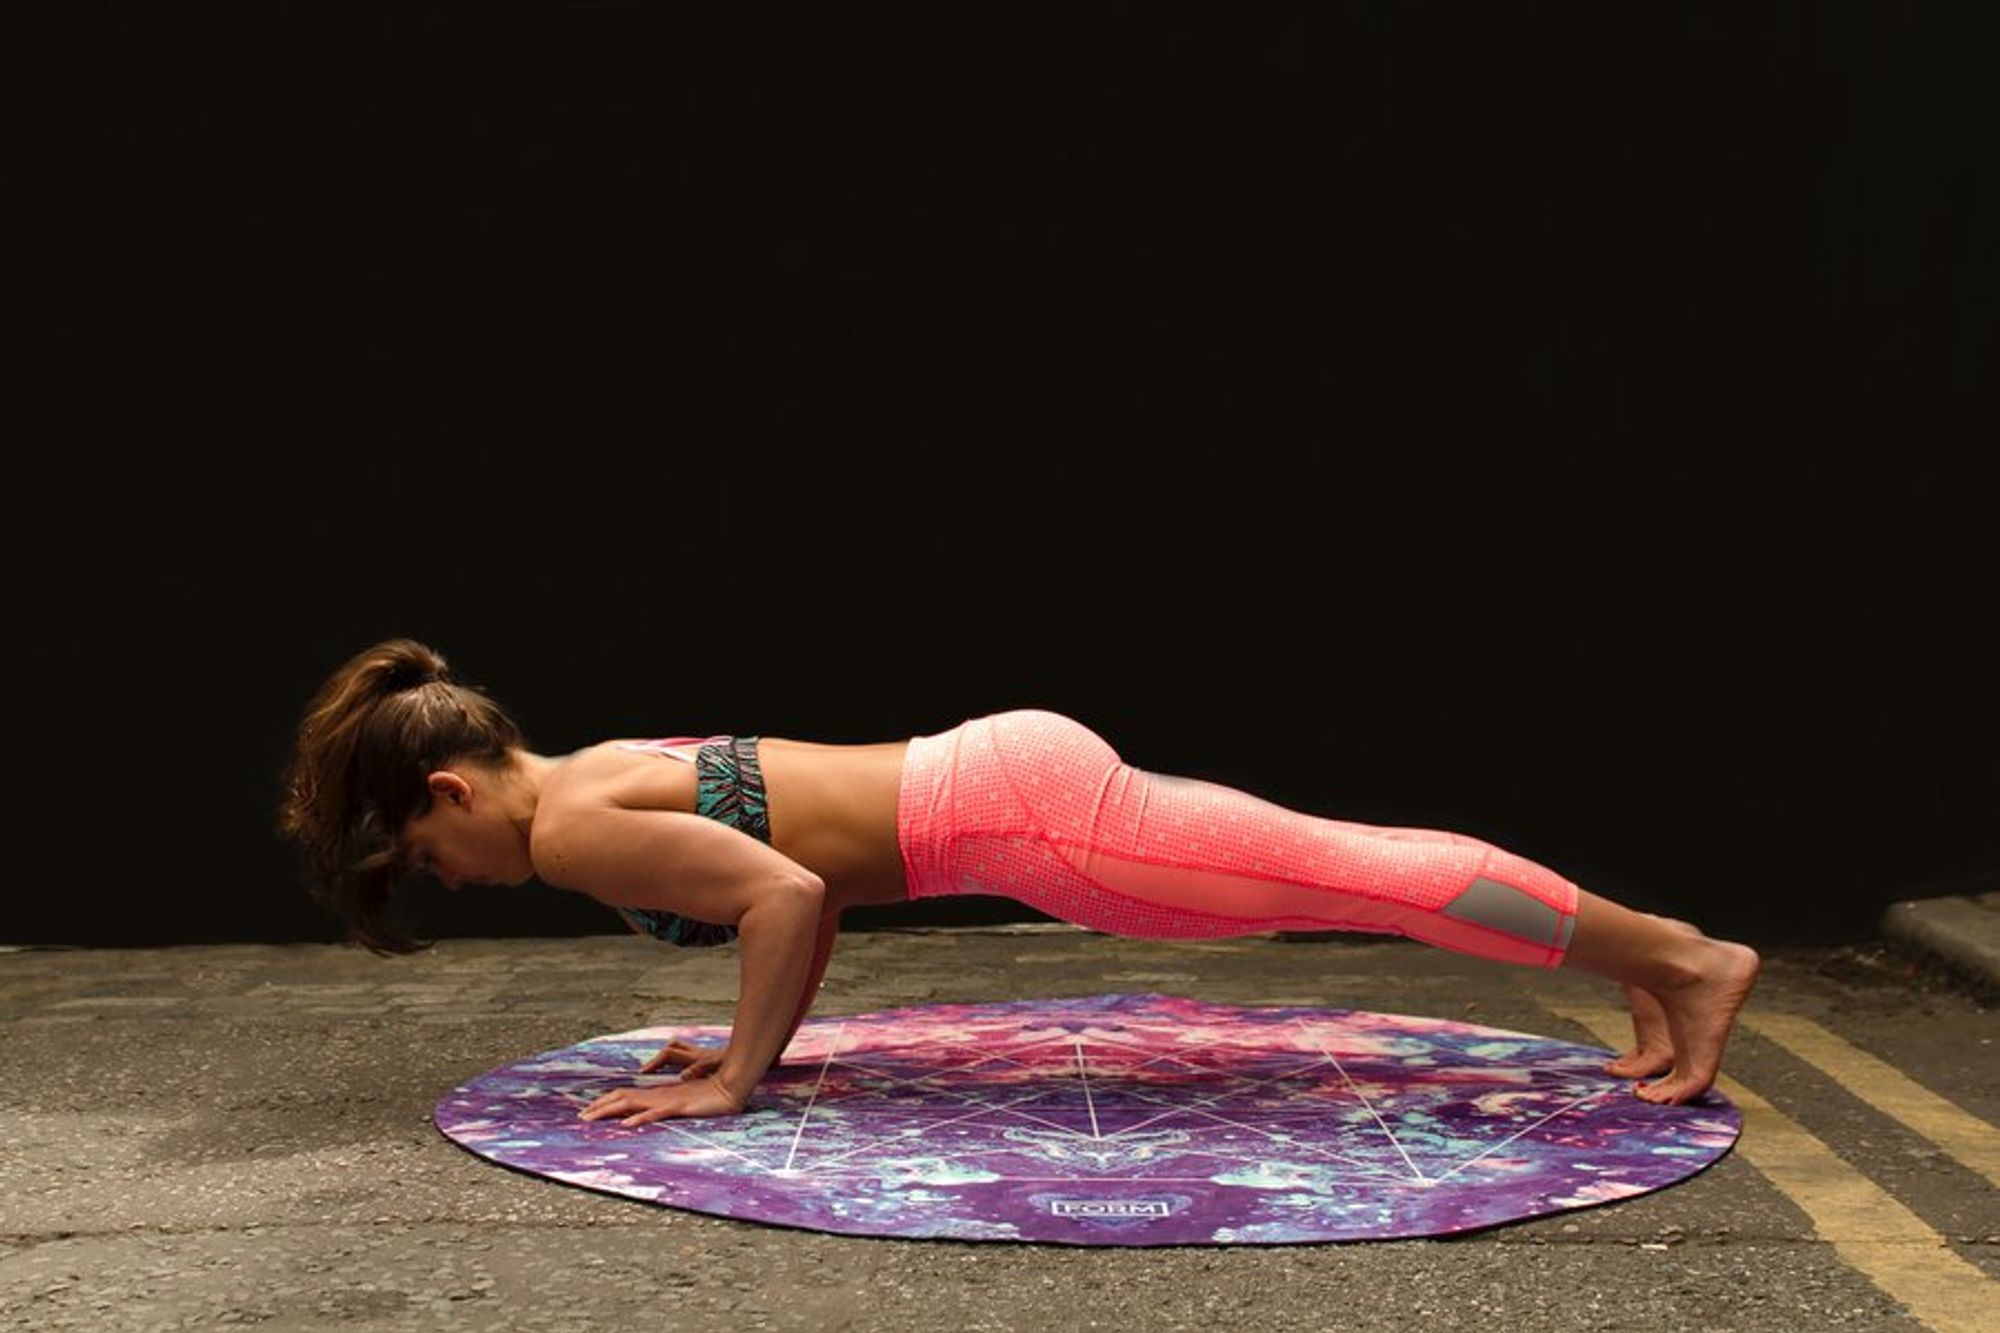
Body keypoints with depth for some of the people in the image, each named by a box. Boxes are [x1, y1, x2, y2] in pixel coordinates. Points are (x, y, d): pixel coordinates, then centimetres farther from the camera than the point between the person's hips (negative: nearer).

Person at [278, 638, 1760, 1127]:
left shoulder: (570, 828, -10)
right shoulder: (607, 769, 17)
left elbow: (786, 895, -20)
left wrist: (734, 1079, -10)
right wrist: (770, 1042, 19)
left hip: (1010, 813, -8)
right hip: (1003, 772, 8)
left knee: (1353, 876, -3)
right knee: (1347, 865, 11)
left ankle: (1681, 958, 5)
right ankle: (1661, 958, 20)